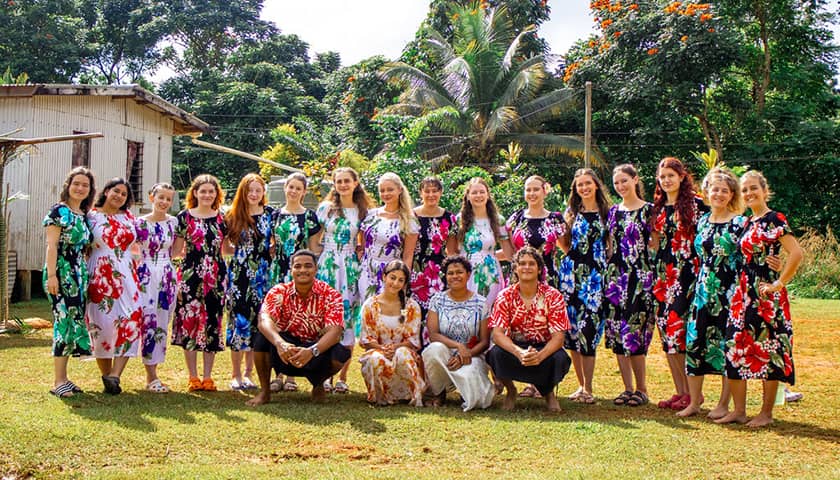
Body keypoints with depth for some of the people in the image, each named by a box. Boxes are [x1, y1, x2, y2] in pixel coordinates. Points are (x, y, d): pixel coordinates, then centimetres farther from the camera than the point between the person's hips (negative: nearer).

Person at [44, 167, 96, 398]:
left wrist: (86, 274, 13)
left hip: (80, 274, 8)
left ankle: (63, 378, 15)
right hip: (61, 273, -8)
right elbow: (52, 245, -11)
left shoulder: (85, 215, 15)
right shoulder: (59, 211, -5)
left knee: (74, 322, 8)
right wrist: (51, 275, -18)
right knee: (65, 322, -9)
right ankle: (58, 382, -3)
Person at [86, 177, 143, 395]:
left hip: (126, 276, 3)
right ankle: (106, 375, 10)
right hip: (100, 276, -3)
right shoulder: (92, 216, 3)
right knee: (103, 323, -2)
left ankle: (115, 375, -13)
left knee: (130, 320, -12)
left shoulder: (128, 217, 14)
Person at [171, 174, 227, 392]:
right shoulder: (184, 216, 2)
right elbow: (175, 251, 1)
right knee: (190, 322, -1)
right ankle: (193, 376, 10)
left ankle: (207, 376, 12)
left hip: (216, 276, 3)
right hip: (190, 275, -2)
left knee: (212, 324, 4)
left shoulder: (221, 218, 10)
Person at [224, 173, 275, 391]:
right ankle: (236, 374, 6)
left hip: (262, 274, 2)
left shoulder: (270, 214, 6)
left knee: (256, 320, 5)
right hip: (239, 273, -1)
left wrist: (267, 250, -2)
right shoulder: (233, 216, 4)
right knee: (238, 319, -3)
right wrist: (240, 250, -2)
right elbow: (225, 246, 10)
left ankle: (248, 373, 15)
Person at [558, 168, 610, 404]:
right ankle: (581, 384, 14)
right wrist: (557, 231, 4)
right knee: (572, 330, 2)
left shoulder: (607, 213, 5)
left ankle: (588, 388, -4)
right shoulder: (571, 213, 12)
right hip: (571, 272, 3)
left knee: (589, 327, -9)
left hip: (595, 274, -3)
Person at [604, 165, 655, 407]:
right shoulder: (613, 211, 14)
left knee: (634, 334, -8)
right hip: (615, 276, 6)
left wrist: (651, 275, -11)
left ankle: (641, 389, 5)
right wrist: (608, 275, 11)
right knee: (616, 334, 4)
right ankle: (628, 388, 13)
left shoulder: (649, 210, -2)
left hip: (640, 277, -6)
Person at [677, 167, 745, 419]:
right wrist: (696, 286, 13)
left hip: (729, 293, -5)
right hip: (704, 291, 5)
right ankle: (694, 401, 14)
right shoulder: (702, 222, 11)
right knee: (694, 342, 3)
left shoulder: (739, 223, -5)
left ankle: (724, 404, 12)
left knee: (727, 345, 1)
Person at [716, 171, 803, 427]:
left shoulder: (774, 220, -10)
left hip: (766, 294, -8)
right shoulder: (747, 222, 14)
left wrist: (779, 284, -17)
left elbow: (796, 253, -21)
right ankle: (739, 410, 14)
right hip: (744, 291, 8)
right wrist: (741, 288, 13)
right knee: (736, 348, 6)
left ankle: (766, 413, 11)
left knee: (767, 350, 0)